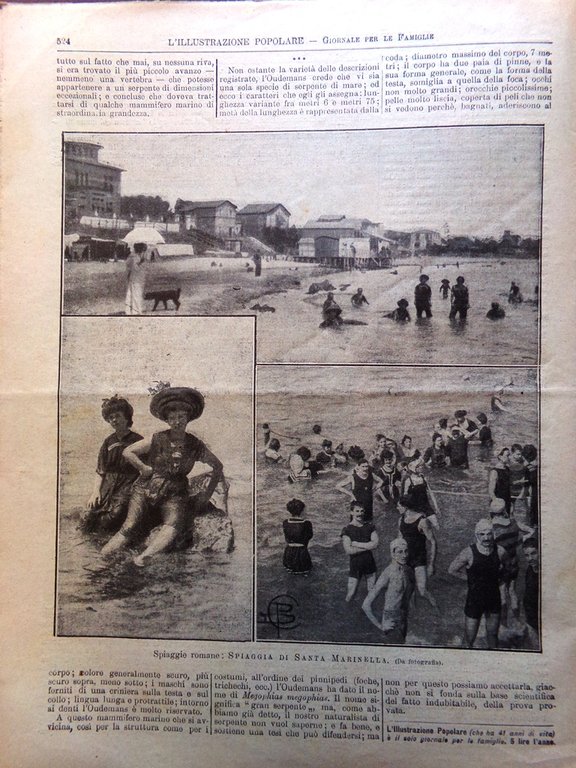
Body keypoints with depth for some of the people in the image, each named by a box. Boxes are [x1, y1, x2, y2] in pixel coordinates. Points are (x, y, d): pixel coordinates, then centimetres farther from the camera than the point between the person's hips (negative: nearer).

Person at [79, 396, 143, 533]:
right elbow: (100, 471, 13)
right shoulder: (108, 442, 14)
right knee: (86, 520, -12)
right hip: (107, 485, 5)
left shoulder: (137, 441, -1)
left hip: (127, 486, -4)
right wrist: (96, 490, -1)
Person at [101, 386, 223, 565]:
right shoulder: (157, 439, 3)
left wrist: (207, 494, 11)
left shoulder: (195, 445, 5)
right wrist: (145, 469, 0)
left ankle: (145, 556, -51)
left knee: (175, 525, -32)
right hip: (146, 489, 1)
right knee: (130, 527, -22)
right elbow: (127, 452, 10)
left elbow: (217, 466, 16)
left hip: (174, 495, 0)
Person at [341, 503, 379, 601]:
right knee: (350, 594, 2)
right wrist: (367, 547, -16)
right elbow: (348, 550, -20)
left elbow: (375, 543, -12)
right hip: (355, 563, -3)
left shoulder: (369, 526, -1)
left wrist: (357, 544, -17)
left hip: (370, 562, 3)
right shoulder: (347, 529, -12)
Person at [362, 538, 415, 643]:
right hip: (391, 624, -7)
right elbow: (366, 605, -22)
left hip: (403, 621, 7)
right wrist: (379, 625, -14)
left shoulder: (409, 571, -1)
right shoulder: (387, 574, -22)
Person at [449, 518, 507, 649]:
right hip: (475, 598, -3)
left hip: (494, 598, 3)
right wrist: (470, 578, -6)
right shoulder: (469, 552, -19)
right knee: (469, 639, 2)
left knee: (493, 634, 20)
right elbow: (452, 570, -6)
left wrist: (495, 578, 3)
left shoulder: (500, 552, -10)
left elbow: (504, 567, 15)